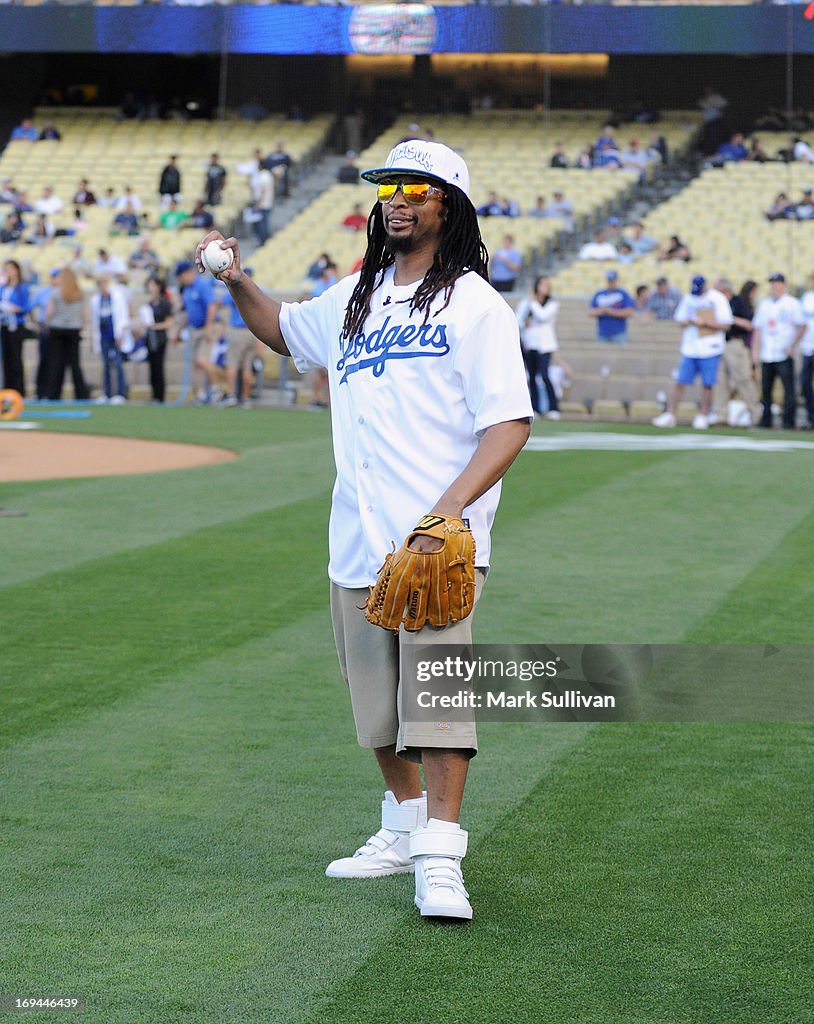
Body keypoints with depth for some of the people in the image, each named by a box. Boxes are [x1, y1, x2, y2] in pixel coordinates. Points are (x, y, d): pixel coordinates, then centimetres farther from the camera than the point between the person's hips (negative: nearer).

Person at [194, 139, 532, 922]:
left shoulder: (475, 304, -3)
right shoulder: (353, 300, 17)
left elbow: (510, 423, -11)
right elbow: (283, 330, 36)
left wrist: (451, 505, -25)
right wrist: (239, 283, 14)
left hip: (439, 543, -7)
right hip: (357, 538, 7)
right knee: (376, 701, 13)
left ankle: (440, 858, -14)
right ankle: (404, 826, 29)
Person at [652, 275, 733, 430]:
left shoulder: (718, 299, -4)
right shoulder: (688, 298, 10)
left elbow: (725, 325, -6)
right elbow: (679, 321, 14)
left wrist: (705, 322, -16)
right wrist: (689, 321, -8)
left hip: (710, 349, -4)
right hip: (689, 349, 4)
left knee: (708, 385, -2)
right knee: (680, 382, 1)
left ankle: (703, 416, 9)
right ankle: (669, 415, 4)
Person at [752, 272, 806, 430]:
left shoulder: (792, 303, 0)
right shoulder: (764, 304, 16)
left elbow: (802, 326, -4)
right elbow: (758, 328, 17)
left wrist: (792, 346, -11)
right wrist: (755, 350, 9)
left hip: (784, 356, -5)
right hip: (766, 356, 5)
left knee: (788, 389, -8)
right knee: (765, 389, 6)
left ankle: (788, 421, -6)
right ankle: (765, 421, 12)